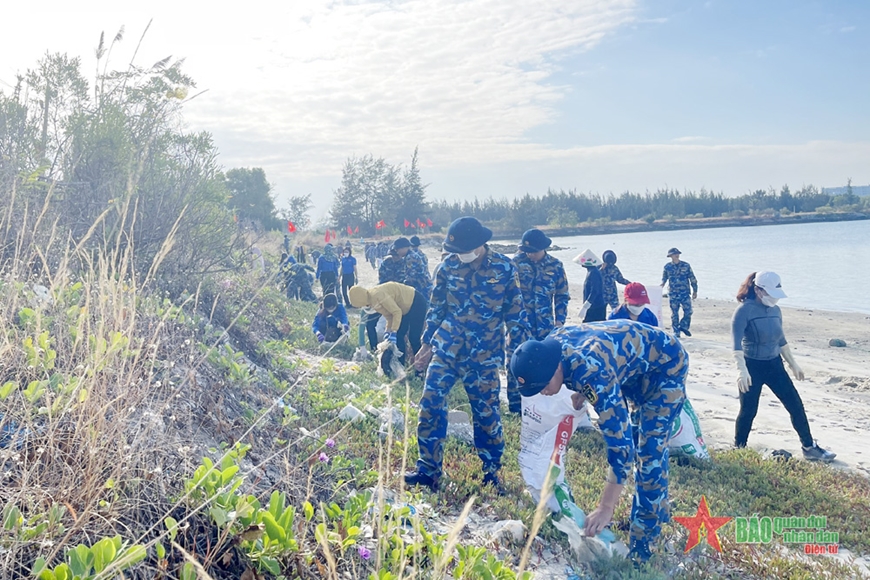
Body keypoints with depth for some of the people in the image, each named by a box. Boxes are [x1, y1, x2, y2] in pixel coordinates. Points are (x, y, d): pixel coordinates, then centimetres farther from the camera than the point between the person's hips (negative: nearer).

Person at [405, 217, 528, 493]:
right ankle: (428, 470, 12)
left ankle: (491, 473, 24)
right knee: (431, 404, -3)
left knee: (486, 413, 5)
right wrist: (427, 343, 10)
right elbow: (436, 307, 9)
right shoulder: (448, 266, 0)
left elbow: (515, 312, 1)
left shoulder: (504, 268, -5)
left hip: (484, 355, -2)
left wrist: (517, 350, -1)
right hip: (446, 348, 2)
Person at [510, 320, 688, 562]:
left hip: (666, 363, -8)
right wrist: (582, 393, -12)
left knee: (650, 448, -13)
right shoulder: (549, 347, -18)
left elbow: (621, 443, -39)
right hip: (634, 363, 8)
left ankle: (643, 538, -1)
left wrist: (605, 508, -35)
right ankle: (658, 510, 34)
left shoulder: (593, 373, -41)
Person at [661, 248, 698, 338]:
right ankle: (676, 332, 12)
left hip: (685, 293, 0)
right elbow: (664, 277, 15)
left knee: (688, 311, -6)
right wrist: (662, 284, -6)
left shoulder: (686, 265, 1)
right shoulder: (667, 267, 3)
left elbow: (692, 278, 6)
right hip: (673, 294, 0)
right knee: (674, 313, 2)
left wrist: (695, 291, 6)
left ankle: (683, 326, 18)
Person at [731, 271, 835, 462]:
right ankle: (738, 451, 19)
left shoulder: (775, 311, 4)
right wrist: (742, 371, -30)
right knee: (748, 411, 1)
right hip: (753, 366, -6)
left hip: (774, 365, 6)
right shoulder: (744, 311, -16)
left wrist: (793, 364, 19)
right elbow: (737, 344, -21)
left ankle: (809, 448, 20)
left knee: (796, 405, 7)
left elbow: (781, 340, 16)